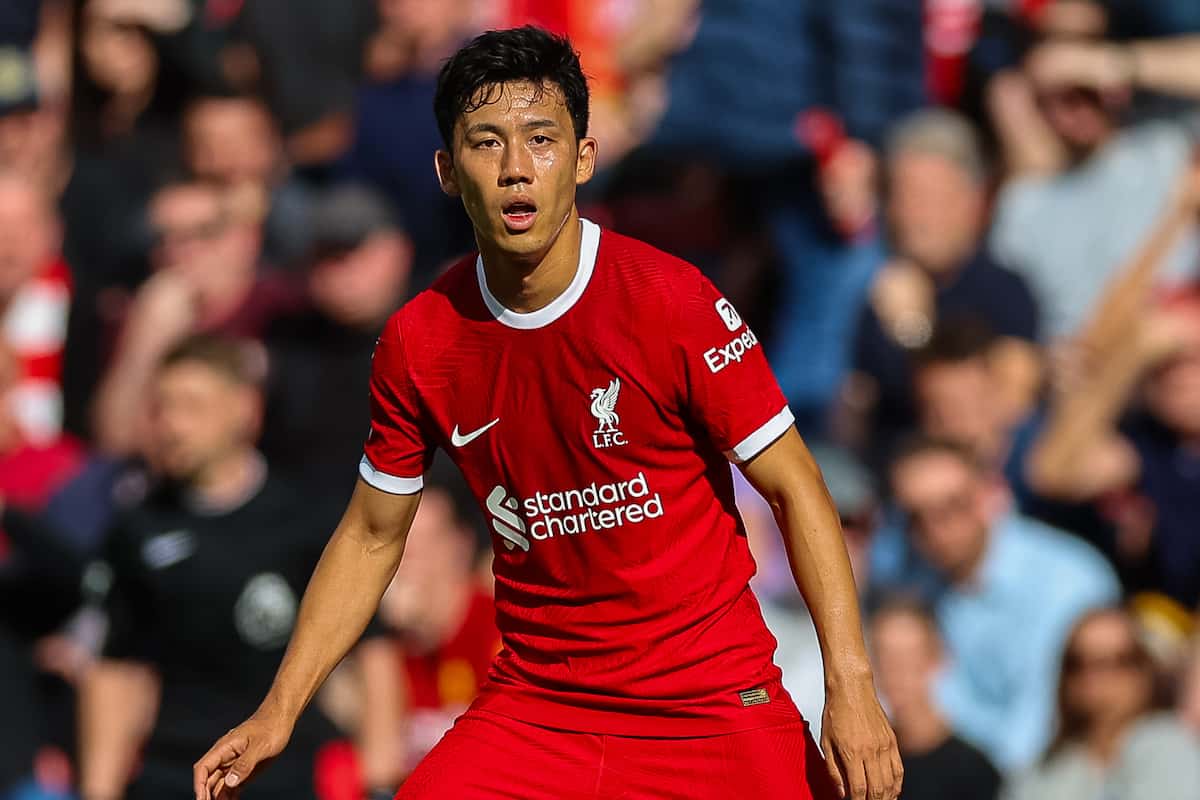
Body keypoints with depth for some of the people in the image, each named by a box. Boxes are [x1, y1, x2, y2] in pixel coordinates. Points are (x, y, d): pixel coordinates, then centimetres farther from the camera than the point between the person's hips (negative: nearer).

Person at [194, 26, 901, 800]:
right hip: (534, 702, 2)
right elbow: (371, 536, 12)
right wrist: (279, 713, 6)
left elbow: (794, 487, -7)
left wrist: (851, 685, -15)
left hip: (713, 701, -2)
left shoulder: (670, 301, -12)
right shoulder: (416, 343, -1)